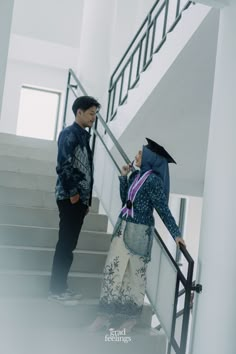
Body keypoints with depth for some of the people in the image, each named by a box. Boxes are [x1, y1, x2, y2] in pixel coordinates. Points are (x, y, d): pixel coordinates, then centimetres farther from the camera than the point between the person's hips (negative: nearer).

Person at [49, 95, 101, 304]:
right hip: (70, 198, -9)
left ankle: (61, 286, 20)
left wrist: (86, 199, 17)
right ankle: (56, 290, 5)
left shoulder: (83, 136, 19)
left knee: (69, 245, 11)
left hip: (80, 198, 9)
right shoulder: (70, 134, -8)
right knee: (66, 244, -4)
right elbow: (63, 165, -20)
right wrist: (72, 193, -15)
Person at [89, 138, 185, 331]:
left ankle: (132, 317, 23)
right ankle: (107, 314, 23)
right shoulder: (136, 175, 7)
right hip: (123, 228, 8)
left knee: (135, 274, 6)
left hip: (139, 232, -8)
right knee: (113, 269, 10)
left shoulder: (153, 180, -16)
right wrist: (123, 177, 8)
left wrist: (176, 233, -15)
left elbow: (163, 209, -14)